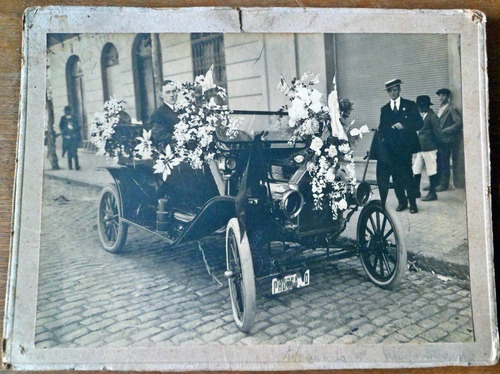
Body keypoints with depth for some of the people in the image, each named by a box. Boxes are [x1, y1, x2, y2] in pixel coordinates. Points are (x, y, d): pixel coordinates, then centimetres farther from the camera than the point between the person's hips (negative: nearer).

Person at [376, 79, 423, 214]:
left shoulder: (410, 105, 7)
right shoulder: (384, 109, 16)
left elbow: (419, 123, 1)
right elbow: (382, 128, 12)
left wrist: (404, 126, -14)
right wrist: (383, 140, -6)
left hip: (405, 147, -3)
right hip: (390, 149, 3)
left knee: (407, 176, -5)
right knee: (396, 177, 3)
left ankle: (412, 203, 5)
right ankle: (402, 202, 15)